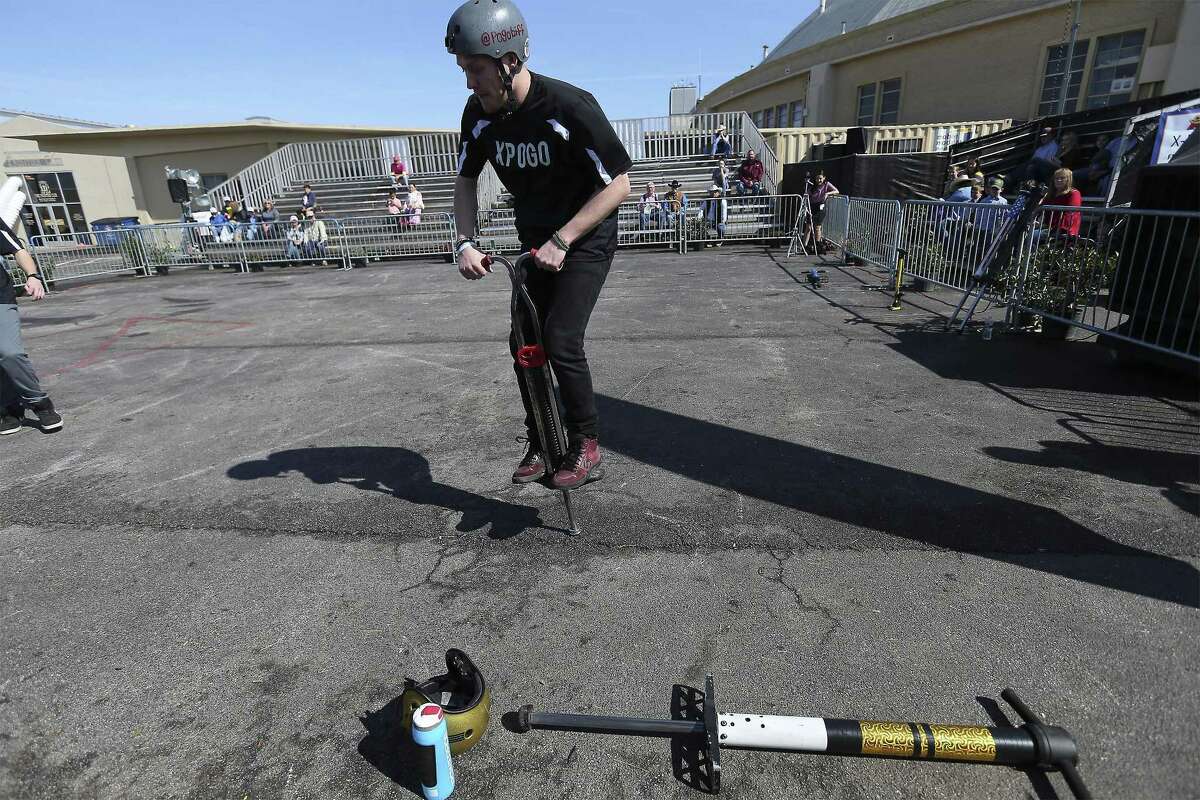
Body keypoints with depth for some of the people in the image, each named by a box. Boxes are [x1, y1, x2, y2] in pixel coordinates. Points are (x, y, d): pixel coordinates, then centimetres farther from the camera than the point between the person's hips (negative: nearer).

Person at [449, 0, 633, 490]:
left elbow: (618, 184, -20)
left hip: (586, 239, -6)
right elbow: (466, 180, 7)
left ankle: (587, 446, 2)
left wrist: (561, 240, -25)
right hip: (537, 242, 6)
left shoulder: (570, 107, -24)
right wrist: (466, 242, -8)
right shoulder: (480, 114, -7)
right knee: (524, 343, 1)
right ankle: (540, 443, 18)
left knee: (560, 340, -18)